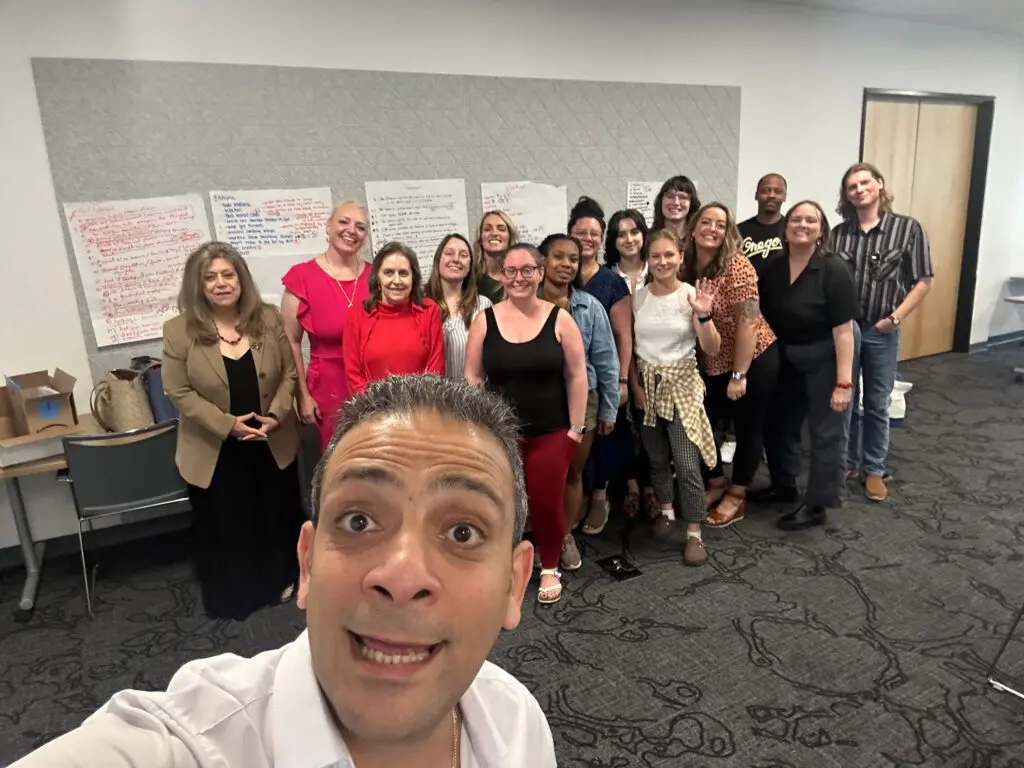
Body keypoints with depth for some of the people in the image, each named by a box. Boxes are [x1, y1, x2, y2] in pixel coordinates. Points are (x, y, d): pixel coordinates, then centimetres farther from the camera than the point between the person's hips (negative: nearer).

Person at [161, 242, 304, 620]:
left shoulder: (269, 319, -4)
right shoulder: (179, 331, -10)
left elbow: (289, 373, -1)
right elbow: (179, 392, -10)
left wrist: (276, 415, -16)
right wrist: (228, 424, -19)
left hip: (273, 444, 2)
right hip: (215, 450, -2)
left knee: (276, 514, 18)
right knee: (225, 525, 12)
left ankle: (279, 580, 41)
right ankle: (232, 594, 34)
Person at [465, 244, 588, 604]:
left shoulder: (559, 319, -4)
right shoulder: (485, 320, -2)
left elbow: (576, 375, -2)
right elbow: (473, 377, 1)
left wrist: (576, 428, -4)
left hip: (551, 431, 0)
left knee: (547, 503, 7)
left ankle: (549, 568, 31)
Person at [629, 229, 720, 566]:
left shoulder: (691, 295, -9)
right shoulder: (638, 297, 0)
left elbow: (712, 349, -12)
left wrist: (704, 315, -28)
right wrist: (636, 385, -1)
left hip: (682, 384, -3)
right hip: (646, 383, 4)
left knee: (687, 464, -5)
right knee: (656, 457, 16)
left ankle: (694, 534, 8)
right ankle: (667, 512, 37)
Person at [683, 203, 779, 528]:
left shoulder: (736, 267, -19)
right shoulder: (685, 265, -2)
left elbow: (748, 321, -21)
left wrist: (739, 375, -20)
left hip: (753, 359, -6)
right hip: (711, 363, 6)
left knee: (747, 429, 8)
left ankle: (737, 496, 26)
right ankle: (717, 484, 33)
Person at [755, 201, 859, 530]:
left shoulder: (833, 270, -19)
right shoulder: (772, 268, -2)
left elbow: (843, 330, -21)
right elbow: (762, 316, 4)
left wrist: (844, 382, -23)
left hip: (824, 360, -6)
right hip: (787, 359, 6)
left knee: (826, 432, 4)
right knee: (779, 424, 16)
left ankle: (816, 505, 17)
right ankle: (783, 486, 37)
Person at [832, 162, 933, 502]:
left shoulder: (908, 228, -5)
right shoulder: (839, 233, 1)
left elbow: (923, 282, -3)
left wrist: (895, 317, -10)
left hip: (881, 331, -1)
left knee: (877, 404, 9)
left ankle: (874, 469, 23)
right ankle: (847, 461, 27)